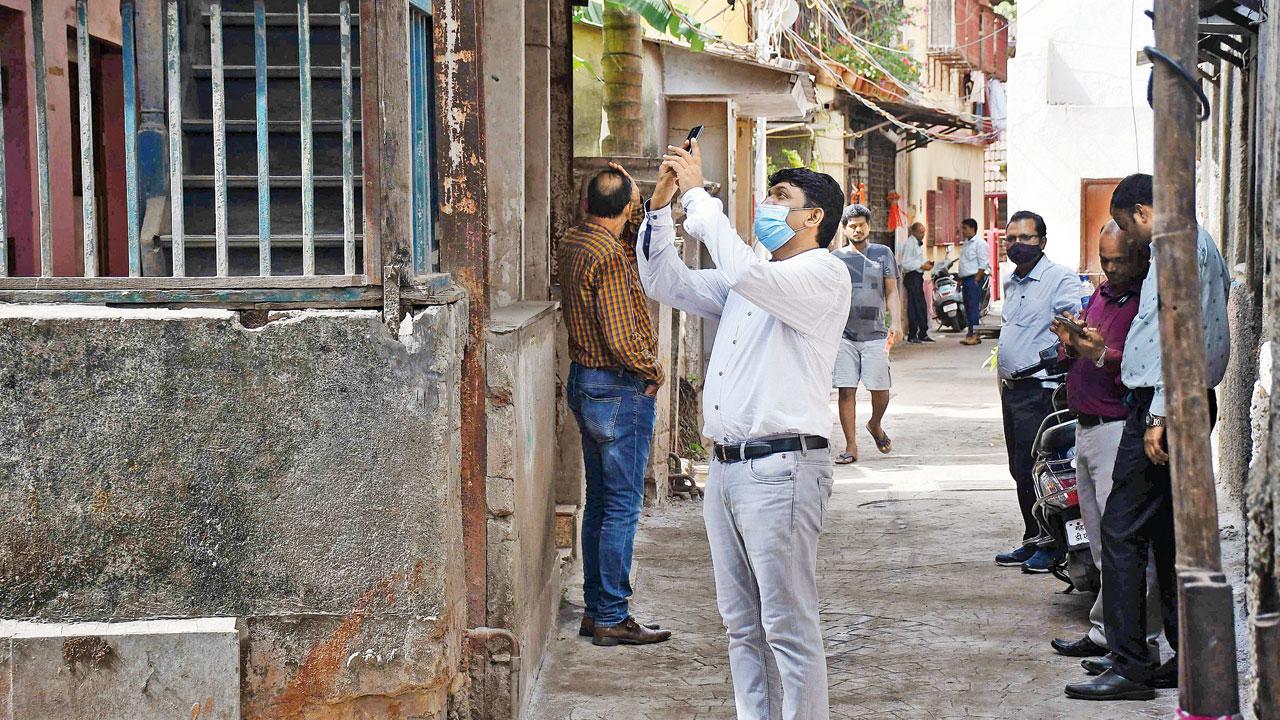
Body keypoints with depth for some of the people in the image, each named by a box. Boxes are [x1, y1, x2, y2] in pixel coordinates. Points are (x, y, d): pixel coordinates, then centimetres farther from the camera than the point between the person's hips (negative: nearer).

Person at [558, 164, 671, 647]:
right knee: (622, 507, -3)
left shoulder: (572, 243, 7)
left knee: (600, 501, 15)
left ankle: (595, 609, 20)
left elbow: (633, 246, 26)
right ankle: (612, 618, 0)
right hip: (620, 389, -9)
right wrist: (653, 373, -8)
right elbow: (621, 339, -24)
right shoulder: (609, 258, -21)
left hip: (584, 382, 9)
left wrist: (636, 206, 11)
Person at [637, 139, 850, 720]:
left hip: (779, 469, -9)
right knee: (742, 625, 12)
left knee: (788, 626, -7)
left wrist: (697, 194, -16)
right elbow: (666, 283, 21)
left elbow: (743, 271, -24)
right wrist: (660, 205, 8)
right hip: (726, 468, 9)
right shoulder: (749, 280, 21)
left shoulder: (824, 274, -7)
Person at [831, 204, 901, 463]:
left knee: (880, 388, -2)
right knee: (846, 390, -4)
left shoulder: (883, 254, 9)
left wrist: (896, 322, -9)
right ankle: (851, 446, 1)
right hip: (843, 333, 0)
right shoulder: (836, 258, 11)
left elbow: (891, 292, 6)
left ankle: (875, 425, 29)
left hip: (875, 334, 0)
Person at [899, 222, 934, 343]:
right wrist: (922, 266, -20)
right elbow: (906, 263, -19)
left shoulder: (919, 243, 18)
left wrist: (926, 263, 8)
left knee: (922, 306, 13)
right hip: (911, 277, -10)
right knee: (914, 306, -8)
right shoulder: (909, 243, -13)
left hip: (918, 276, 10)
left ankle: (923, 334, 20)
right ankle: (912, 335, -4)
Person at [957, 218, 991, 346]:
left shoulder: (980, 243, -9)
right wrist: (960, 280, 17)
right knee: (967, 307, 9)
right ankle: (971, 334, 12)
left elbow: (983, 264, -14)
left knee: (974, 307, -13)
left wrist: (976, 280, -18)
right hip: (965, 280, 10)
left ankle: (974, 334, -16)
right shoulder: (966, 243, 19)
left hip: (974, 279, -10)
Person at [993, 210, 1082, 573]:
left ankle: (1051, 546, -3)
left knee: (1033, 470, -10)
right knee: (1020, 471, 12)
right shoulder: (1011, 282, 18)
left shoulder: (1060, 278, -10)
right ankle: (1033, 540, 20)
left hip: (1040, 390, -9)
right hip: (1012, 390, 9)